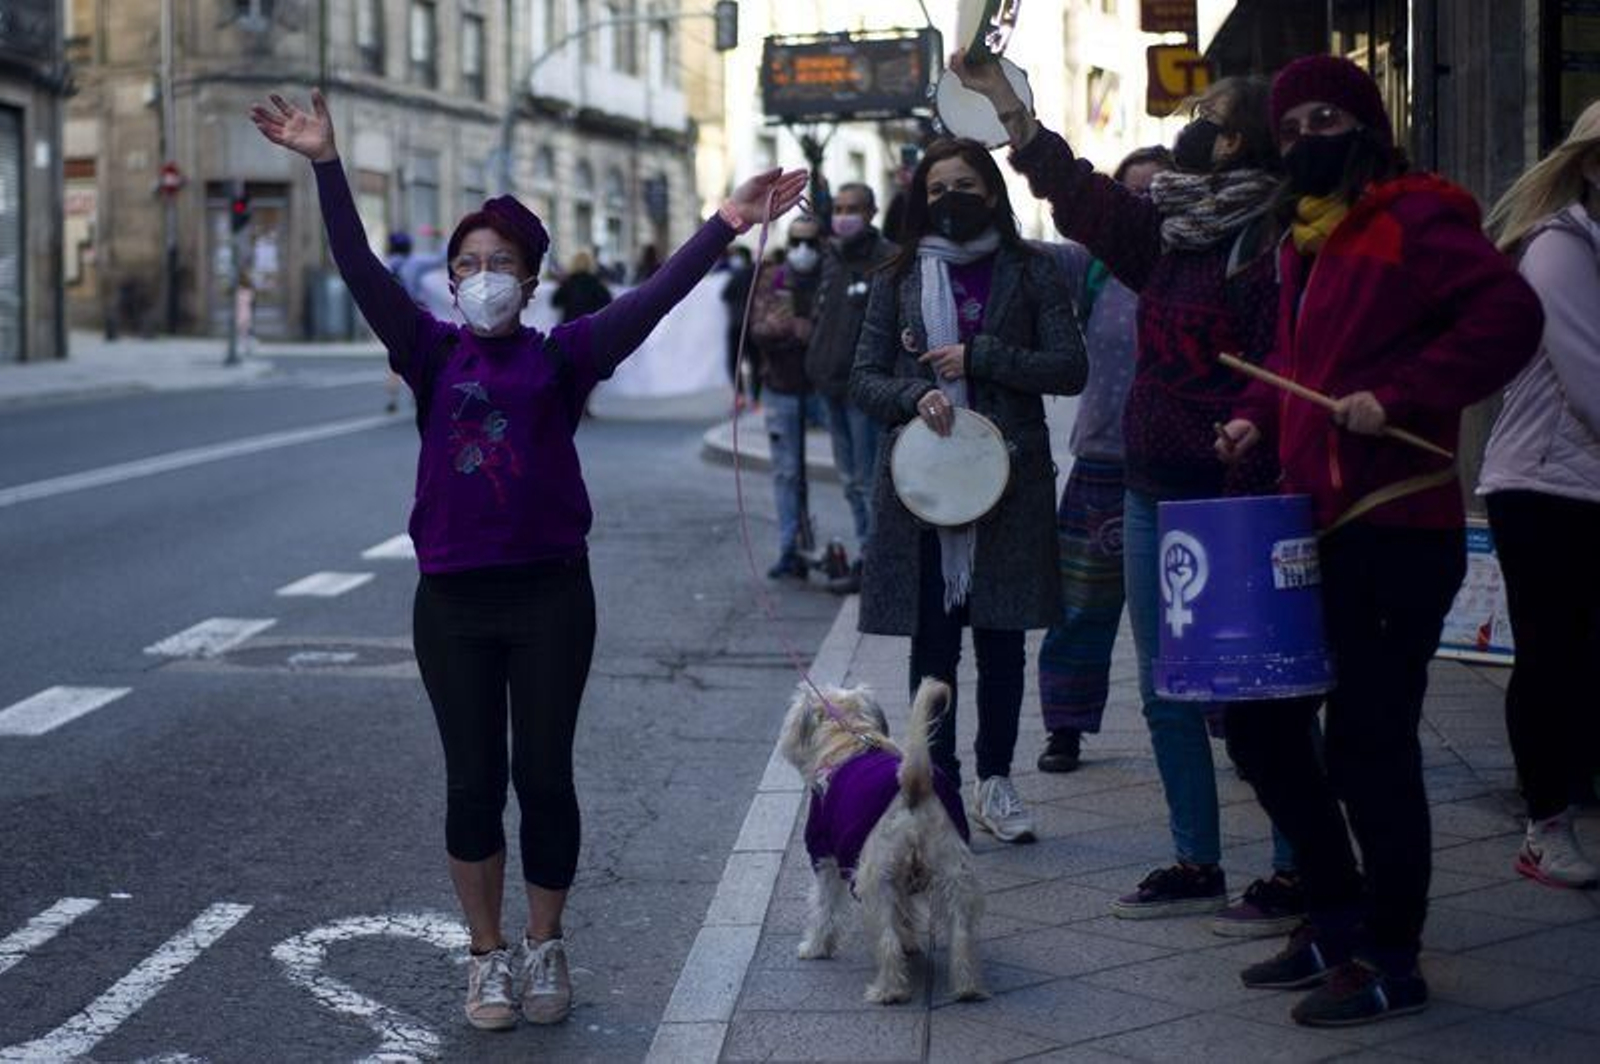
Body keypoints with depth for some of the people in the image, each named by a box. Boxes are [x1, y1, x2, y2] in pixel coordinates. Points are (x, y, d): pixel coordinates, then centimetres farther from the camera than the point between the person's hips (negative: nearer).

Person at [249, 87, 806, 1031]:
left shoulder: (561, 355, 1)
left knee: (544, 777, 6)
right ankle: (488, 955, 21)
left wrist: (725, 227, -23)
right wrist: (327, 166, -16)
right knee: (473, 784, 7)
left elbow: (653, 300, -11)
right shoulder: (434, 353, 4)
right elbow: (363, 272, -6)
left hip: (550, 594, -1)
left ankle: (546, 947, 23)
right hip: (453, 599, 1)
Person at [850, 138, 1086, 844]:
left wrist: (977, 356, -11)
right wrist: (913, 397, -14)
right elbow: (863, 378, 6)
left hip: (1008, 475, 0)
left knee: (1002, 638, 5)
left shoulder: (1030, 274, 5)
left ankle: (994, 780, 18)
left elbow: (1069, 368, -3)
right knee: (932, 640, 2)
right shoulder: (899, 280, 8)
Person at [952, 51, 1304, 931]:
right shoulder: (1165, 234, 12)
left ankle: (1295, 875, 7)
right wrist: (1002, 101, 11)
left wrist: (1249, 500, -23)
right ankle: (1197, 866, 24)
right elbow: (1074, 190, 17)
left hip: (1229, 503, -9)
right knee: (1167, 695, 13)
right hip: (1151, 495, 9)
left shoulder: (1270, 246, -12)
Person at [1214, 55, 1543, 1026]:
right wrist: (1262, 416, 8)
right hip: (1318, 525, 9)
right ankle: (1339, 915, 27)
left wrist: (1396, 397, -25)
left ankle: (1391, 961, 11)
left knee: (1369, 744, -4)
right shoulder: (1307, 236, 16)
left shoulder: (1417, 217, -9)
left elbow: (1509, 316, -21)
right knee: (1259, 718, 13)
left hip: (1396, 528, -9)